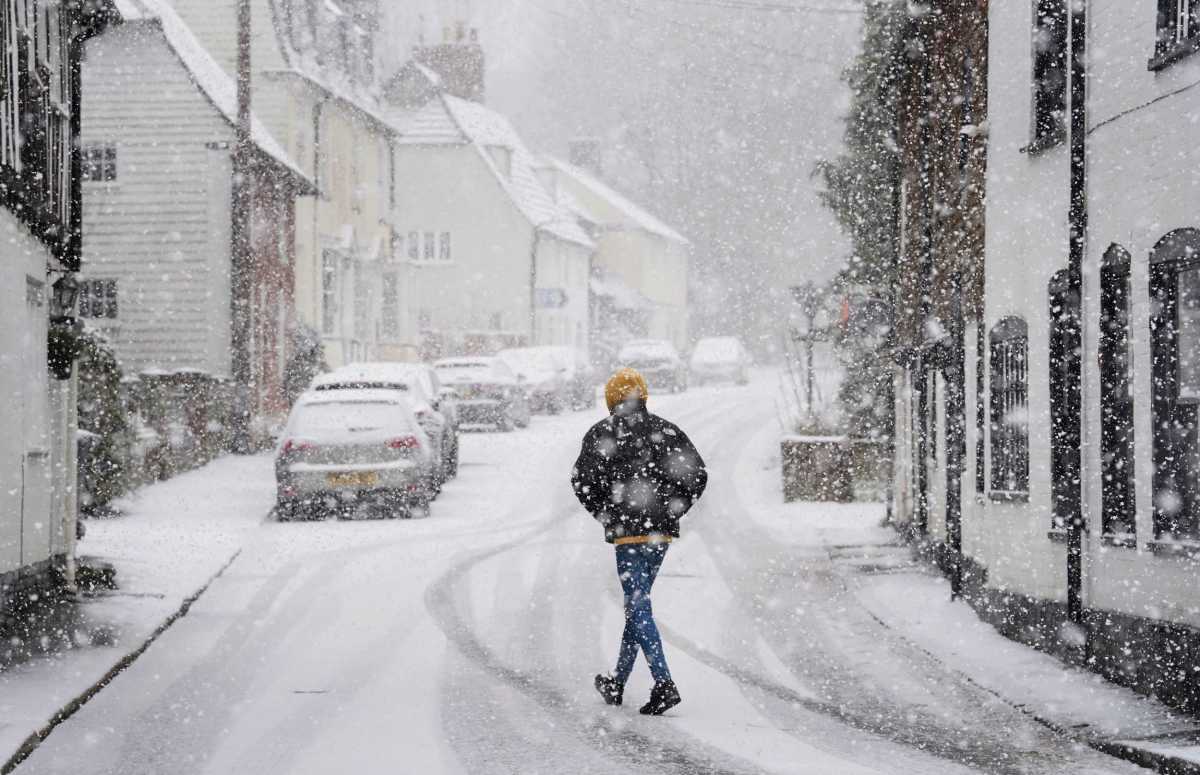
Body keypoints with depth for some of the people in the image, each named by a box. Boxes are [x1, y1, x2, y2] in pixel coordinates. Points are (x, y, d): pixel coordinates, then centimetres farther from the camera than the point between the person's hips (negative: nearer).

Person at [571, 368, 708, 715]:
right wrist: (672, 510, 8)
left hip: (628, 531, -5)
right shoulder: (667, 431, 9)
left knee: (638, 607, -6)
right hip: (662, 531, 5)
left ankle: (664, 684, -19)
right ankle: (617, 684, 25)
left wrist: (604, 515, 0)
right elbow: (697, 475, 4)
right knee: (637, 604, 16)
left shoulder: (602, 433, -2)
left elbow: (582, 478, -12)